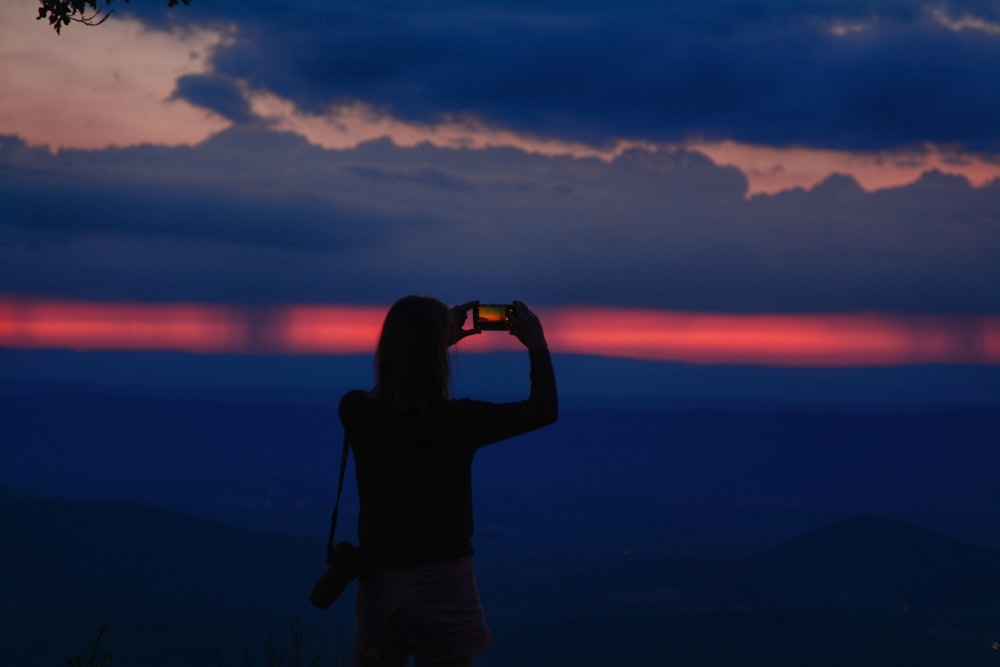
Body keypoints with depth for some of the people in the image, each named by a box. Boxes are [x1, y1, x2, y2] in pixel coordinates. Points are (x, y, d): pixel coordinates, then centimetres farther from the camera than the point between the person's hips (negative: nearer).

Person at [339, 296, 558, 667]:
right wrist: (537, 345, 10)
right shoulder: (457, 421, -18)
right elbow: (544, 409, -3)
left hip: (378, 580, 4)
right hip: (440, 583, -4)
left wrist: (435, 338, 21)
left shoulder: (356, 413, -7)